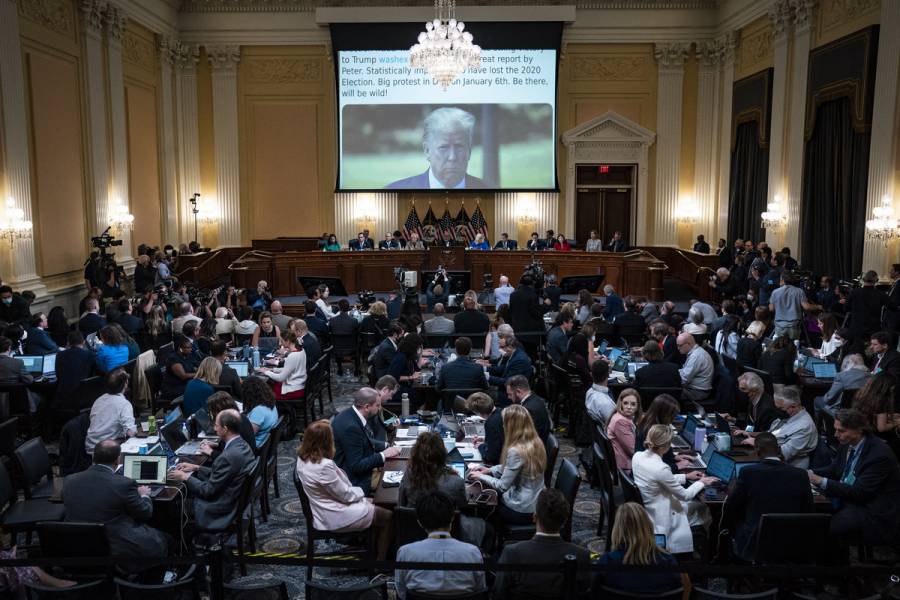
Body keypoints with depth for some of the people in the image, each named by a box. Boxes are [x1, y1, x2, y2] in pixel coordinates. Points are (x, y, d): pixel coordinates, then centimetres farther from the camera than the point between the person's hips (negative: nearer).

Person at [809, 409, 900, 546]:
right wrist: (811, 473, -7)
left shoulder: (880, 454, -22)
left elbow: (859, 492, -24)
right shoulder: (847, 444, 2)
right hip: (847, 498, 8)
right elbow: (833, 470, 14)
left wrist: (821, 481, -26)